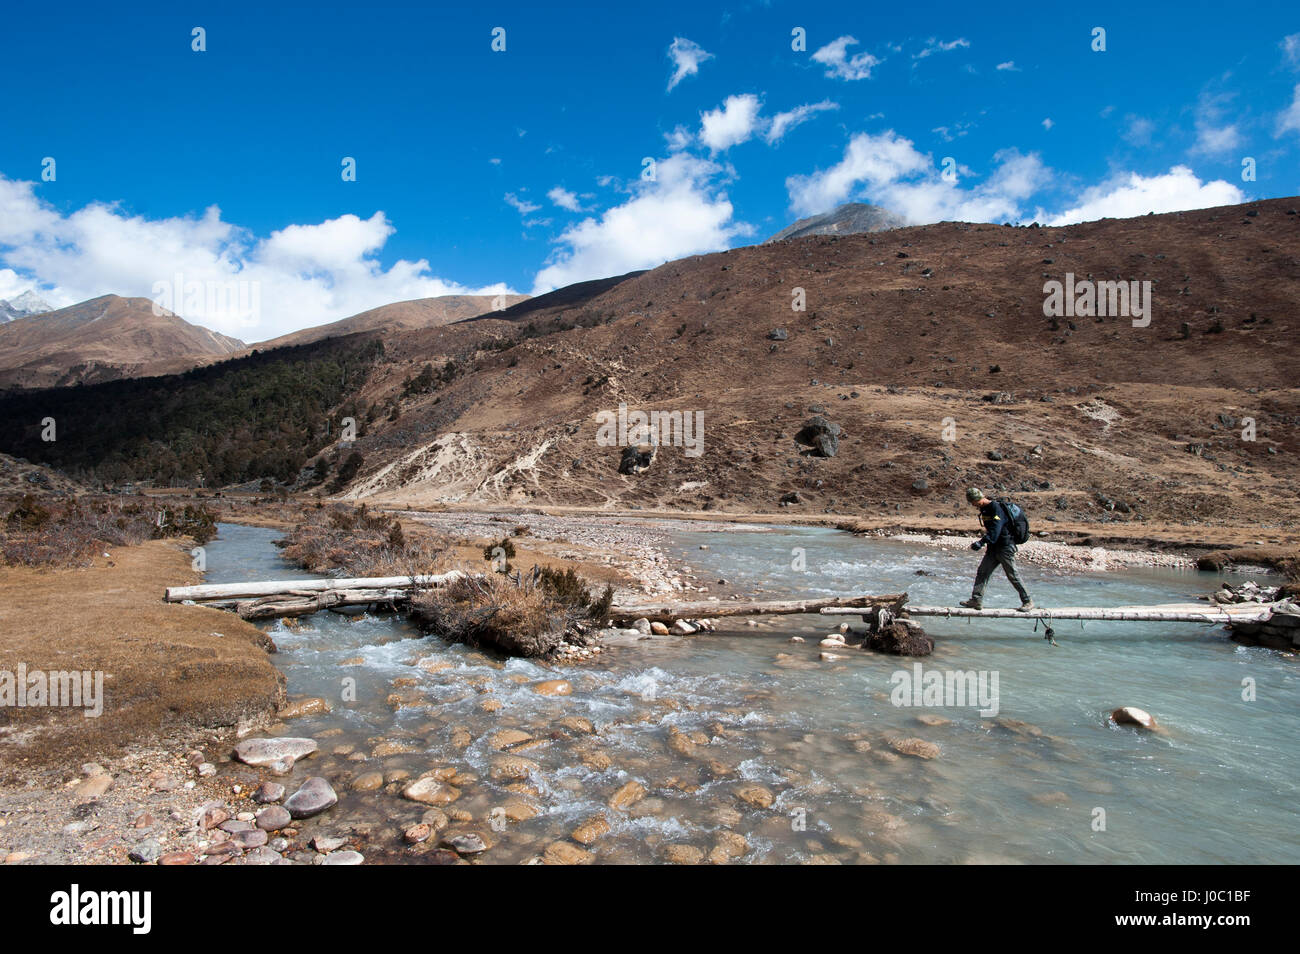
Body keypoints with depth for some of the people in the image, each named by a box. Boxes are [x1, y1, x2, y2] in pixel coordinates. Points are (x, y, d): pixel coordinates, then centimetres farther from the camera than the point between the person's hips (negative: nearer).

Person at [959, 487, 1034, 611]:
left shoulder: (996, 508, -20)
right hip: (994, 548, 9)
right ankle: (976, 600, 5)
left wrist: (981, 542, -38)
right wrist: (982, 541, 15)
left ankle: (1027, 601, 14)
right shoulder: (984, 509, 9)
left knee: (1012, 575, 0)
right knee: (982, 572, 4)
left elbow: (995, 531, -30)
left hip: (1005, 547, -9)